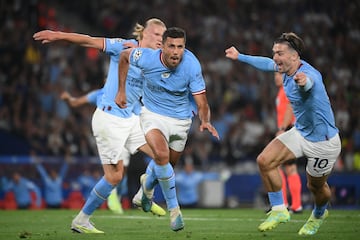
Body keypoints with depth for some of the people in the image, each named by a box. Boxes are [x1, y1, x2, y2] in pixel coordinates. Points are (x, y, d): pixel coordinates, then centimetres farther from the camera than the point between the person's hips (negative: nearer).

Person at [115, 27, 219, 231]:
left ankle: (148, 184, 54)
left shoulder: (191, 65, -24)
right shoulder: (147, 58, -23)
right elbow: (124, 55, 1)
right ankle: (174, 208, -12)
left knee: (167, 165, 16)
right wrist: (121, 90, 4)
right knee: (162, 155, -28)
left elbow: (202, 103, -19)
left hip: (181, 119, 2)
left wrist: (205, 121, -40)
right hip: (153, 114, -2)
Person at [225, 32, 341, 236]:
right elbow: (269, 64, 18)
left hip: (323, 141, -8)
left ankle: (319, 214, 47)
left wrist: (304, 81, -84)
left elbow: (309, 81, -59)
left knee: (316, 186, 11)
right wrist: (240, 57, 29)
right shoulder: (287, 69, -5)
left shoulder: (309, 73, -32)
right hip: (300, 133, 8)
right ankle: (279, 210, 6)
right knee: (265, 161, -9)